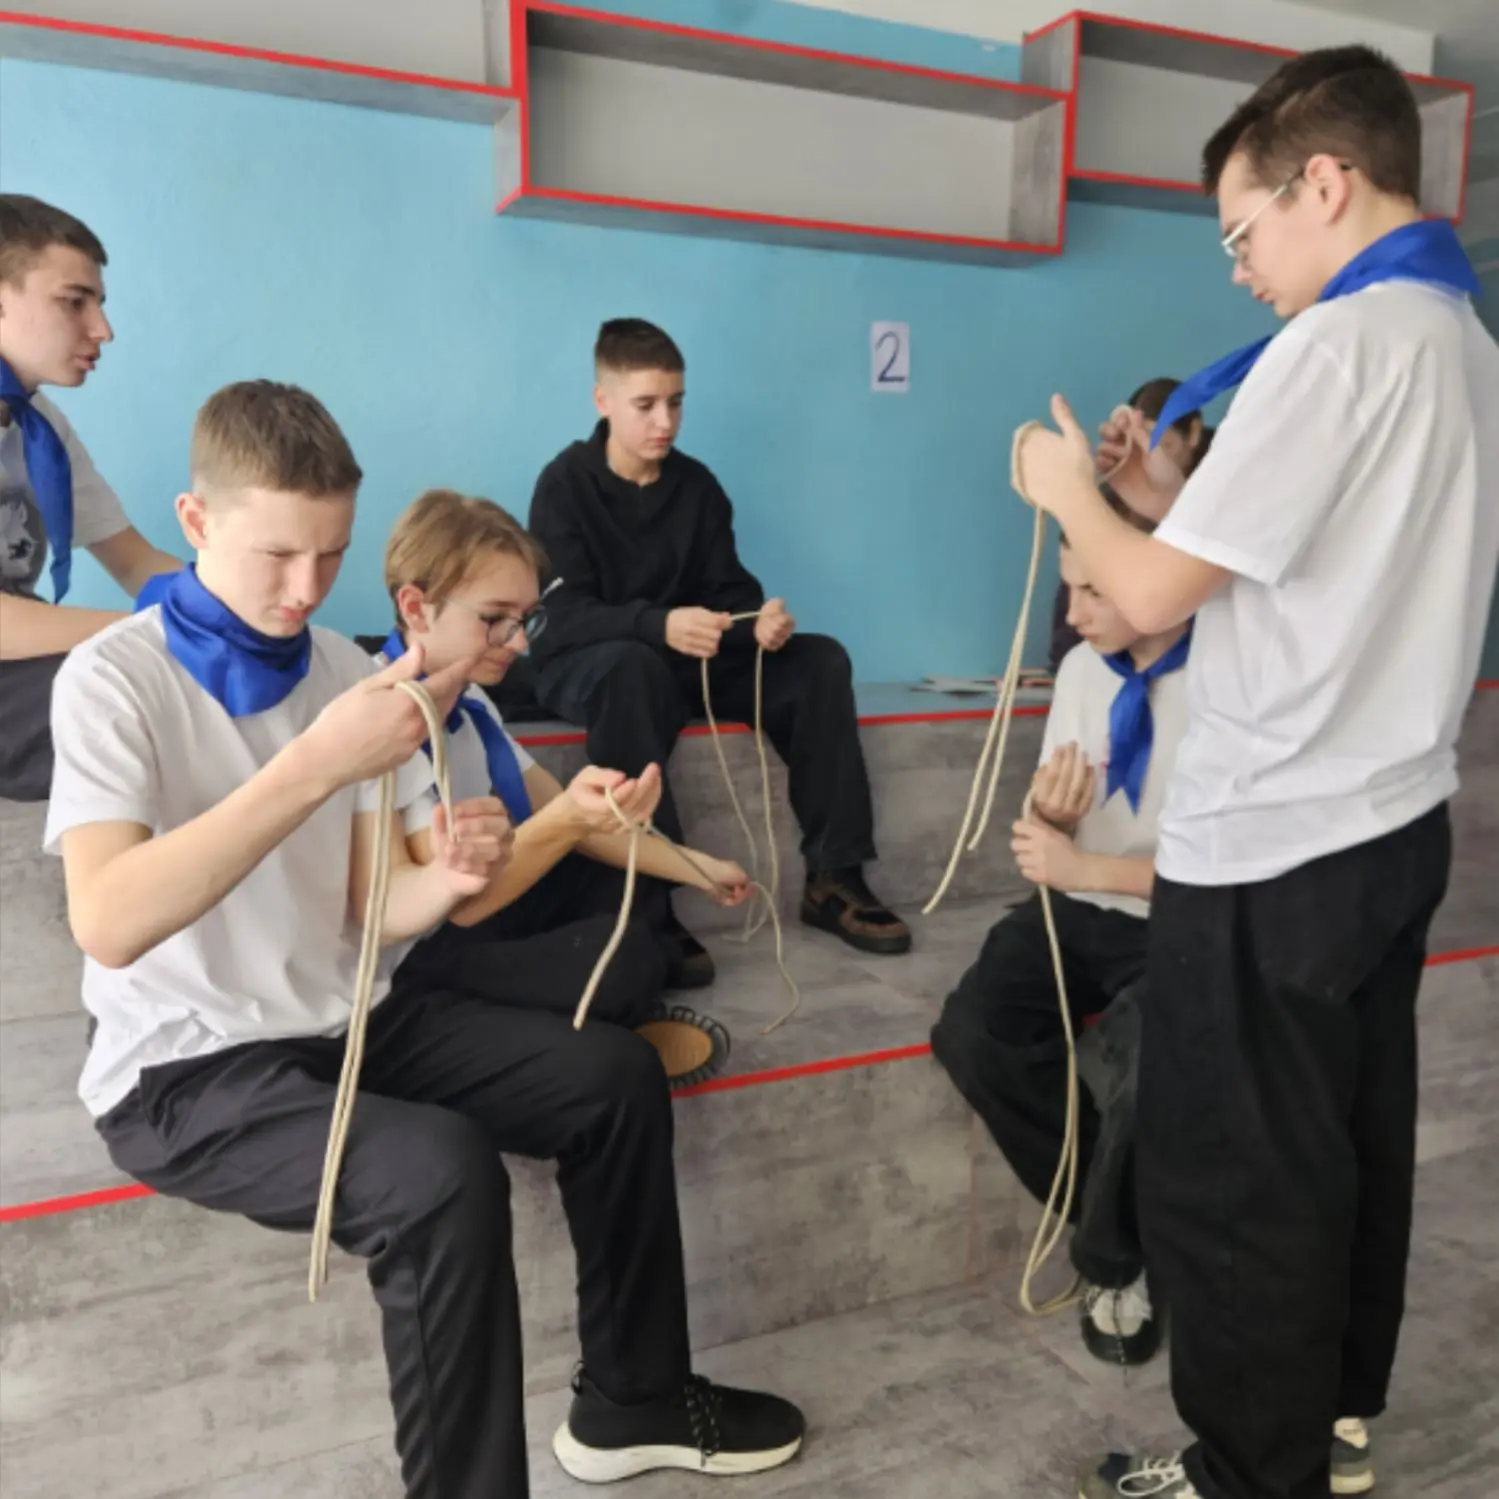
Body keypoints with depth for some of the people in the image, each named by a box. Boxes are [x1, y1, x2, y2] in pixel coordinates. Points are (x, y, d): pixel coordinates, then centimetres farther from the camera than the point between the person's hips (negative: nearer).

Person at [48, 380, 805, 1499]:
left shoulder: (343, 667, 3)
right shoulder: (114, 678, -15)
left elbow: (372, 907, 2)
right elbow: (107, 926, -30)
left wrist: (444, 879, -22)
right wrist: (319, 764, -37)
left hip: (352, 1020, 6)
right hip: (187, 1070, -6)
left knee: (617, 1077, -2)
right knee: (443, 1175, -31)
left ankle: (633, 1400, 16)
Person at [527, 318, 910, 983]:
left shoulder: (696, 484, 4)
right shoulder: (565, 484, -11)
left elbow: (727, 589, 1)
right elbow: (566, 615, -21)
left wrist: (760, 619, -24)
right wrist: (660, 625, -40)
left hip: (683, 658, 6)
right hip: (585, 663, -5)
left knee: (821, 660, -10)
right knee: (635, 668, -41)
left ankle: (832, 878, -12)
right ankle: (648, 903, -40)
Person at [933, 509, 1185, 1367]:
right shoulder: (1084, 667, 2)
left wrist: (1087, 868, -24)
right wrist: (1049, 813, -14)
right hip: (1081, 912, 6)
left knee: (1144, 1077, -31)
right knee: (972, 1037, -16)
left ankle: (1113, 1260, 5)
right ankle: (1124, 1227, 7)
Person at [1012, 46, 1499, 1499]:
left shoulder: (1338, 346, -17)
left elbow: (1157, 596, -17)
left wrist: (1071, 497, 1)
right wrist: (1165, 498, 13)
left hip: (1270, 848, -9)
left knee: (1229, 1179, 6)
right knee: (1348, 1145, 20)